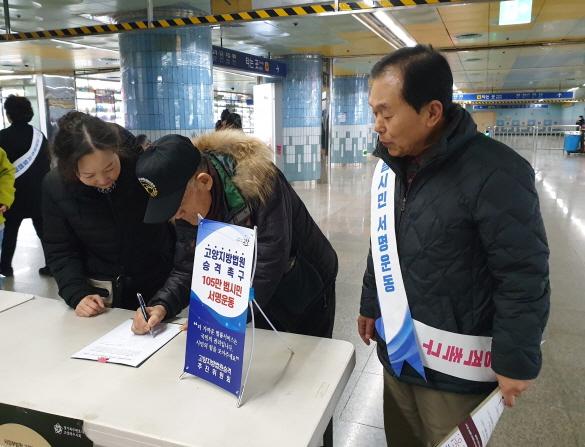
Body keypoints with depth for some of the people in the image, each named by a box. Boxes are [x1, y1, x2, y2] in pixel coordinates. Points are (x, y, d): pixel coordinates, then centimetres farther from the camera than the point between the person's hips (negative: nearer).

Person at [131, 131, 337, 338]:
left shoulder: (259, 179, -34)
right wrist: (161, 306, -28)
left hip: (307, 292, -4)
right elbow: (186, 268, -10)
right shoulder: (187, 201, -14)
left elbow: (269, 263, -39)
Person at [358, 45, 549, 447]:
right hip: (396, 352, 7)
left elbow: (524, 278, -17)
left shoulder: (494, 173, -21)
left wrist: (516, 363, -12)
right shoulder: (391, 165, 3)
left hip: (454, 370, -6)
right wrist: (370, 305, 18)